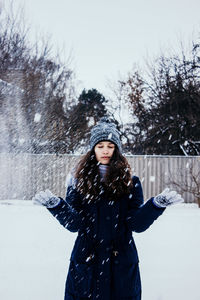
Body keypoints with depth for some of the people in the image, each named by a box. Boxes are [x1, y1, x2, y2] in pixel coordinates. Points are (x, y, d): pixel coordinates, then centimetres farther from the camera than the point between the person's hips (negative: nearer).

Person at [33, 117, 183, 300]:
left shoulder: (130, 181, 3)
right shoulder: (78, 179, 3)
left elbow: (137, 224, -4)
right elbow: (74, 223, -4)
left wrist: (158, 204, -18)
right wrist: (54, 204, -20)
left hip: (121, 263, 0)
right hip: (86, 262, 0)